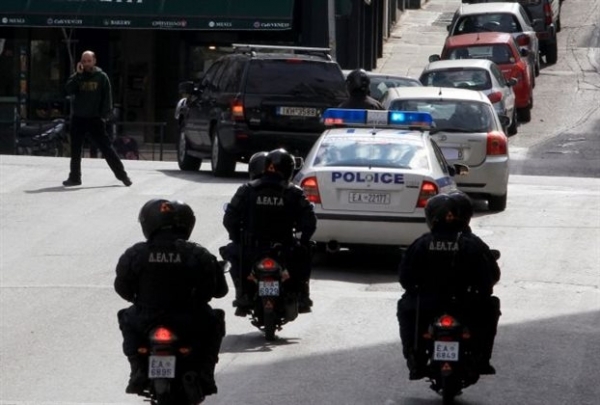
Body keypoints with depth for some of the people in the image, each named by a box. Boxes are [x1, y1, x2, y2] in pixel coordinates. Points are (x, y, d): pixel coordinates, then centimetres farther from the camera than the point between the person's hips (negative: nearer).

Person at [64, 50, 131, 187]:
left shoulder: (101, 77, 0)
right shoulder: (77, 77, 6)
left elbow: (107, 97, -2)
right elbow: (69, 90, -9)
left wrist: (104, 115, -10)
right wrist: (78, 74, -15)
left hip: (95, 119, -3)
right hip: (78, 118, 3)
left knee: (106, 147, -4)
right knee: (75, 150, 7)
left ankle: (121, 174, 1)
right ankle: (74, 177, 17)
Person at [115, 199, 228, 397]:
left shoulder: (134, 255, -5)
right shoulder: (198, 255, -6)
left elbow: (122, 288, 6)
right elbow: (220, 289, 0)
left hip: (146, 323, 1)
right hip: (191, 325, -1)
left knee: (127, 319, 34)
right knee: (214, 320, 31)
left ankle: (139, 372, 18)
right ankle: (204, 374, 16)